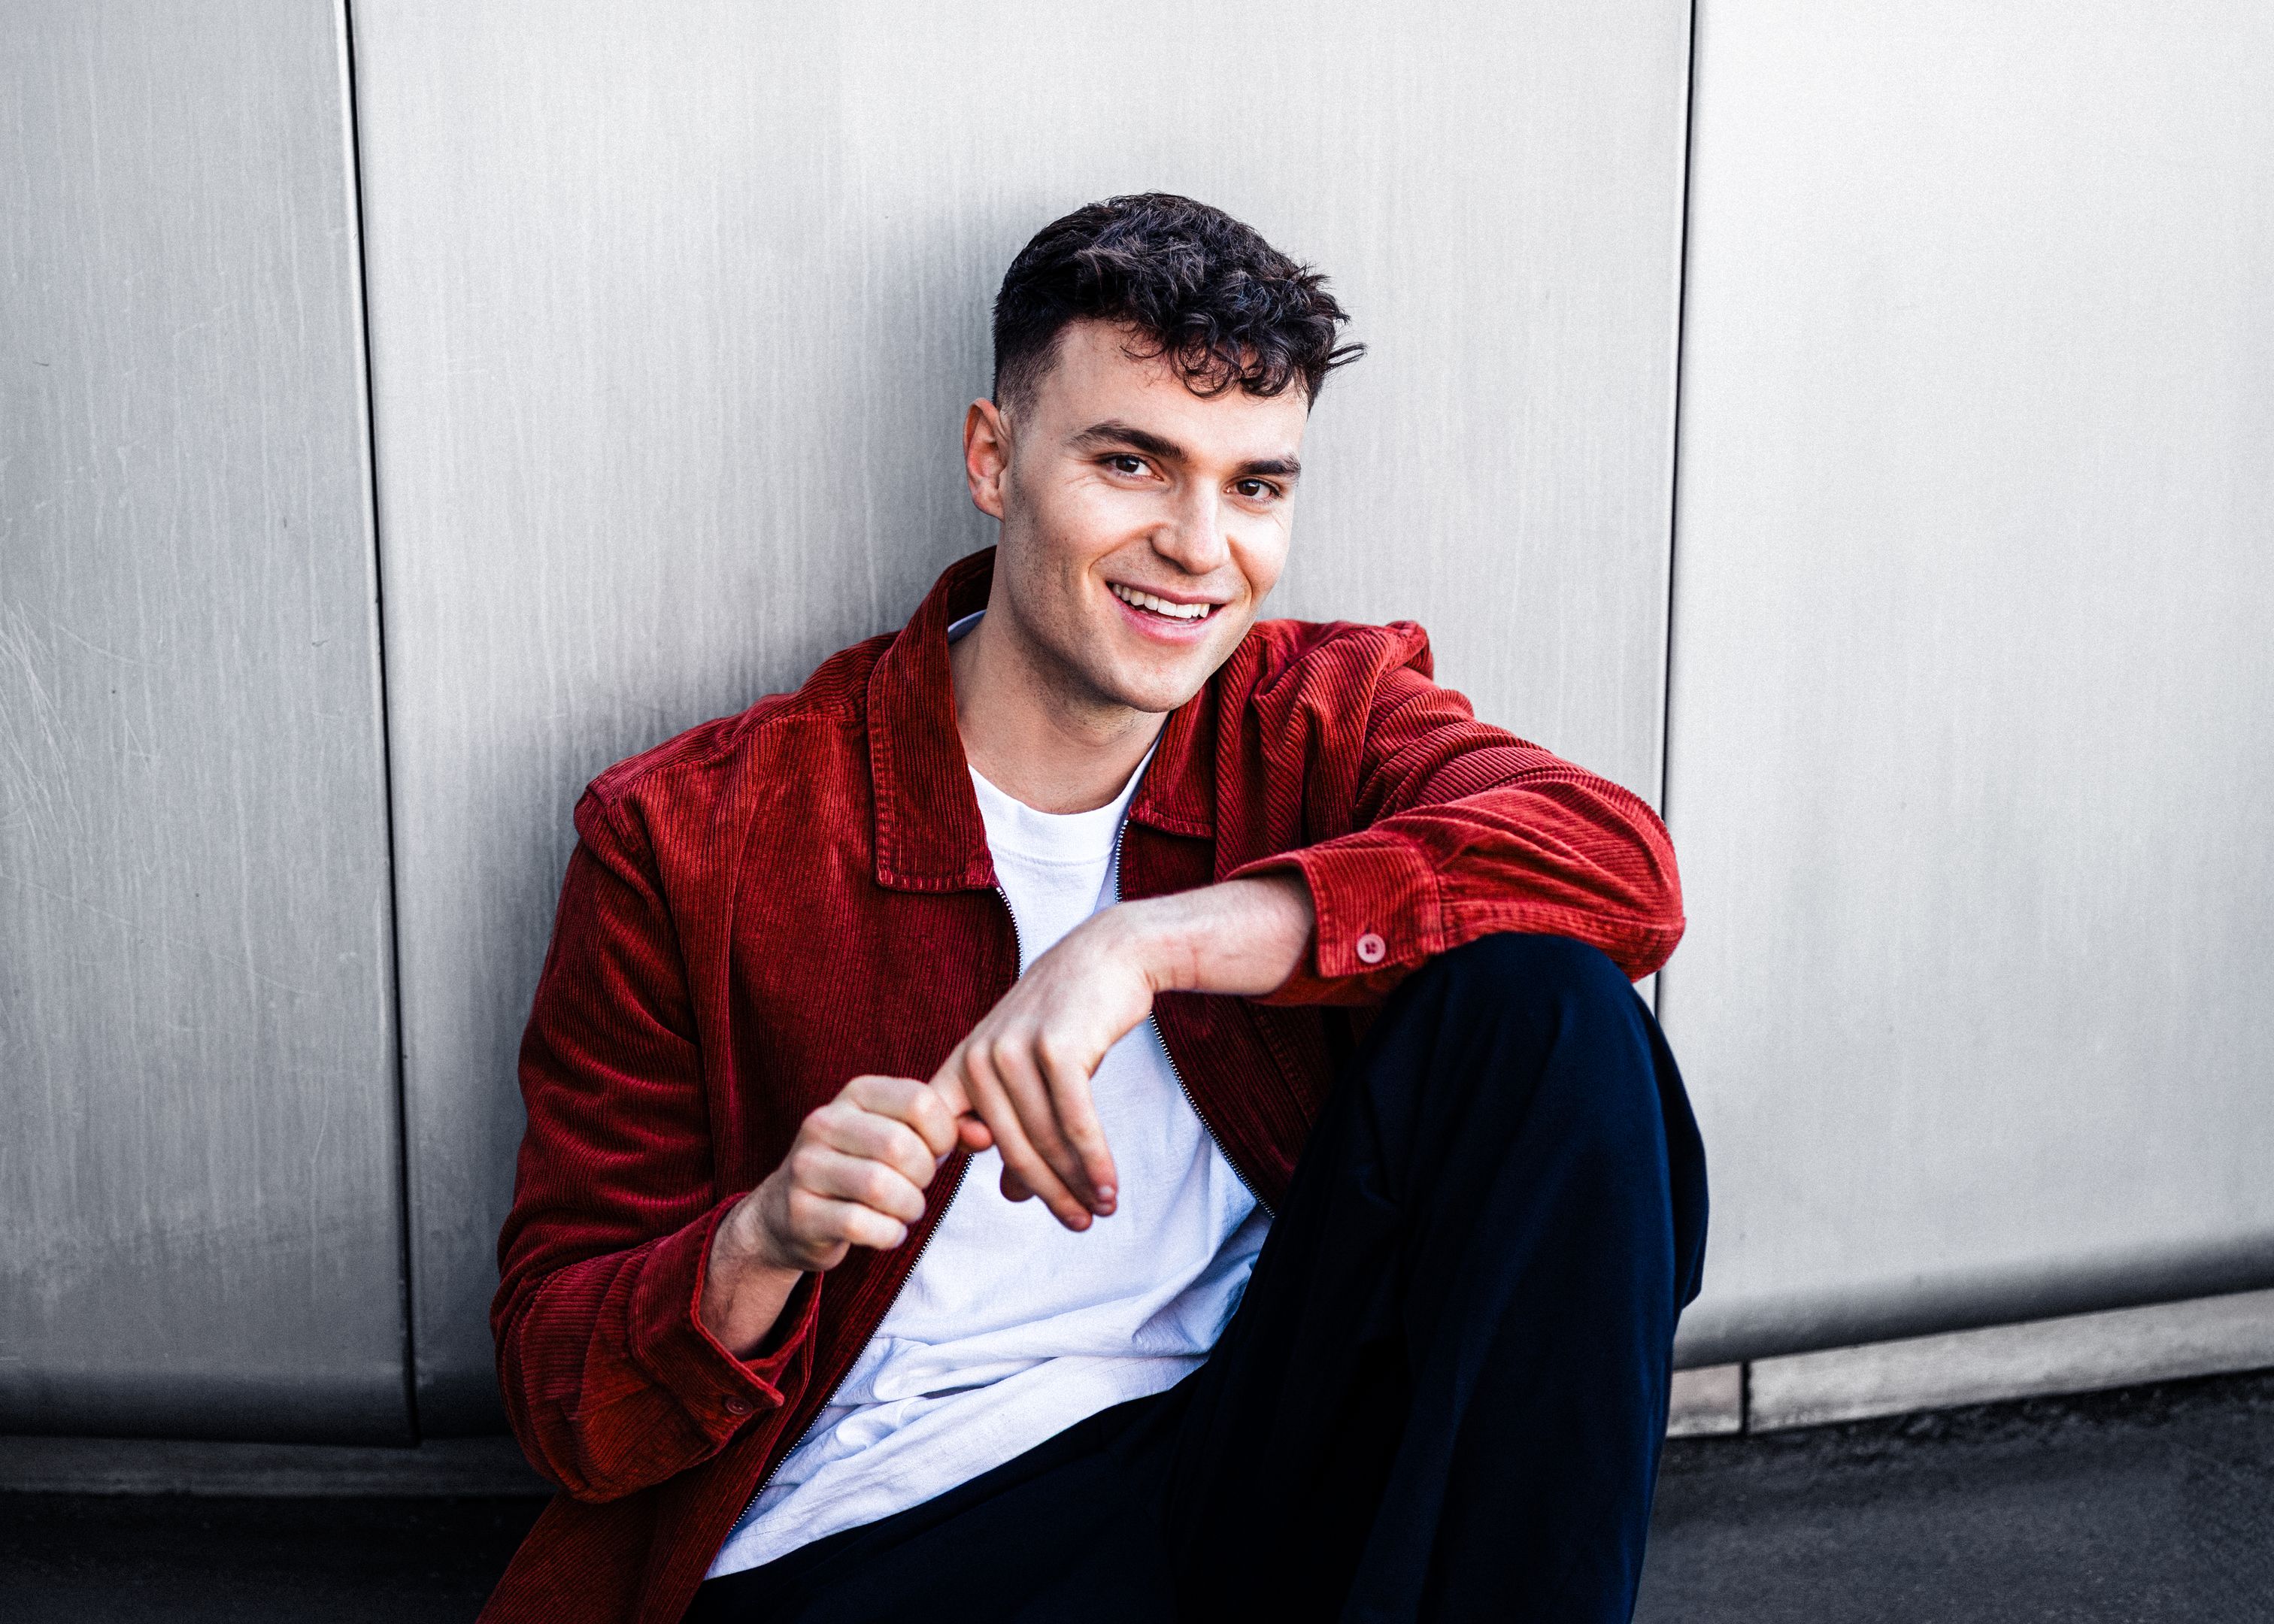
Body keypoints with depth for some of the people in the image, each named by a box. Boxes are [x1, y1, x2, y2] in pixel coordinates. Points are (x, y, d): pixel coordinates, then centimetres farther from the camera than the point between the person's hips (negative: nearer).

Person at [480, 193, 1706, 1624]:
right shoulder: (689, 841, -1)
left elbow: (1621, 864, -17)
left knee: (1543, 999, -16)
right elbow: (564, 1401, 0)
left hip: (1264, 1475, 4)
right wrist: (762, 1243, -23)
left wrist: (1147, 944, -25)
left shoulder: (1330, 720, 6)